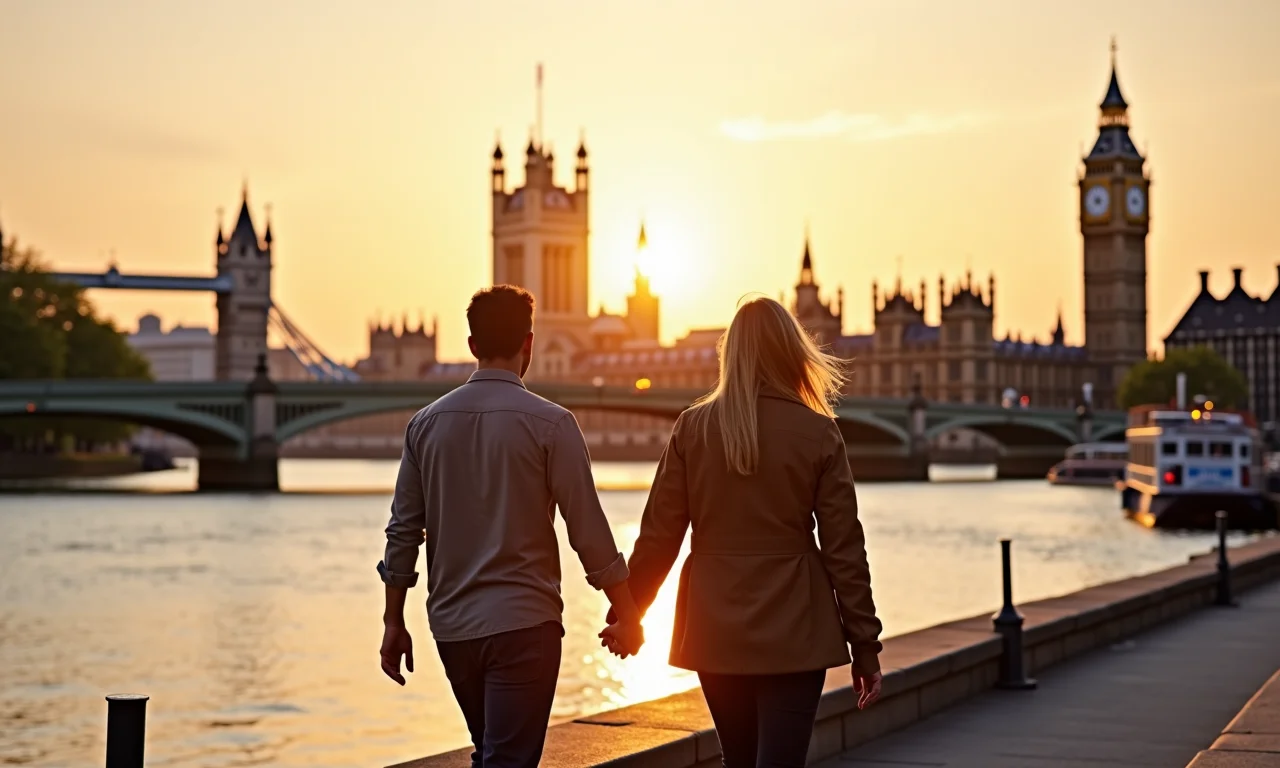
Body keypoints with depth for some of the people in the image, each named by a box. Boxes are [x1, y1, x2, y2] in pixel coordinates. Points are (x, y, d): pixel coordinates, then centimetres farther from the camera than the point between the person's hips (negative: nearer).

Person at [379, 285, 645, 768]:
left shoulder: (427, 423, 3)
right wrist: (627, 614, 1)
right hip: (522, 623, -5)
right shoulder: (549, 423, -9)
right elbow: (588, 530, -9)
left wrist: (394, 623, 13)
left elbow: (403, 532, 5)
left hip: (451, 625, 5)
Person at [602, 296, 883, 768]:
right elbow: (843, 548, -5)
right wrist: (865, 645, 2)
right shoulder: (817, 433, -5)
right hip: (792, 633, -3)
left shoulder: (693, 427, 0)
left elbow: (657, 535, 0)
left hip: (715, 631, 3)